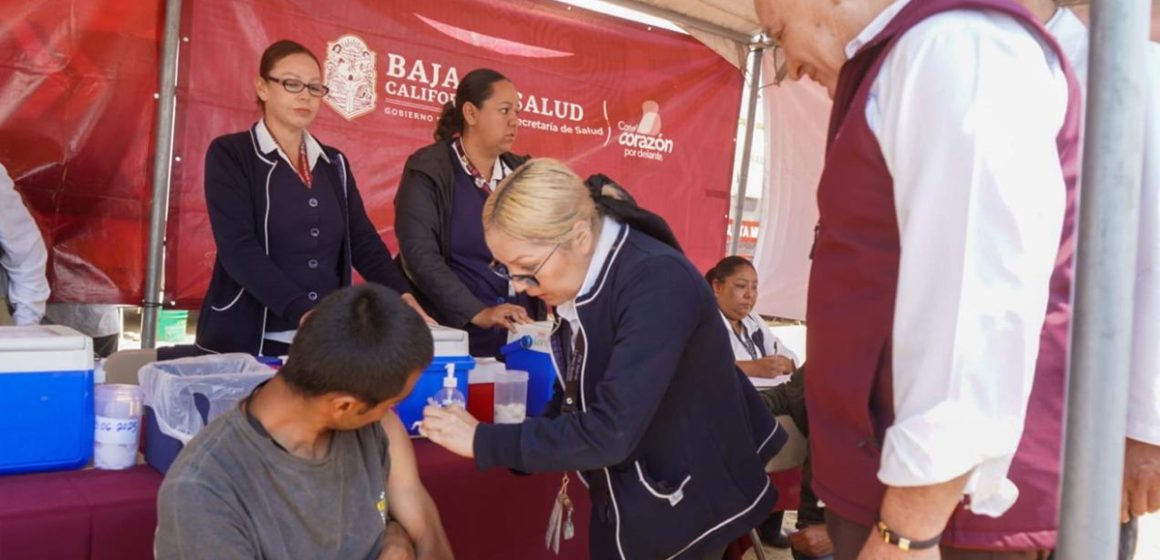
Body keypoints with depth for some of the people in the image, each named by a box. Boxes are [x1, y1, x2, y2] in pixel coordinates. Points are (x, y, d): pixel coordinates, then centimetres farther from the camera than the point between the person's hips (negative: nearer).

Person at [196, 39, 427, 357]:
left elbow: (364, 242, 4)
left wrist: (404, 298, -14)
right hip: (248, 341, -4)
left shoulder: (334, 163, 12)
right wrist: (305, 315, -28)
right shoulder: (230, 154, -3)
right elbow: (239, 249, -15)